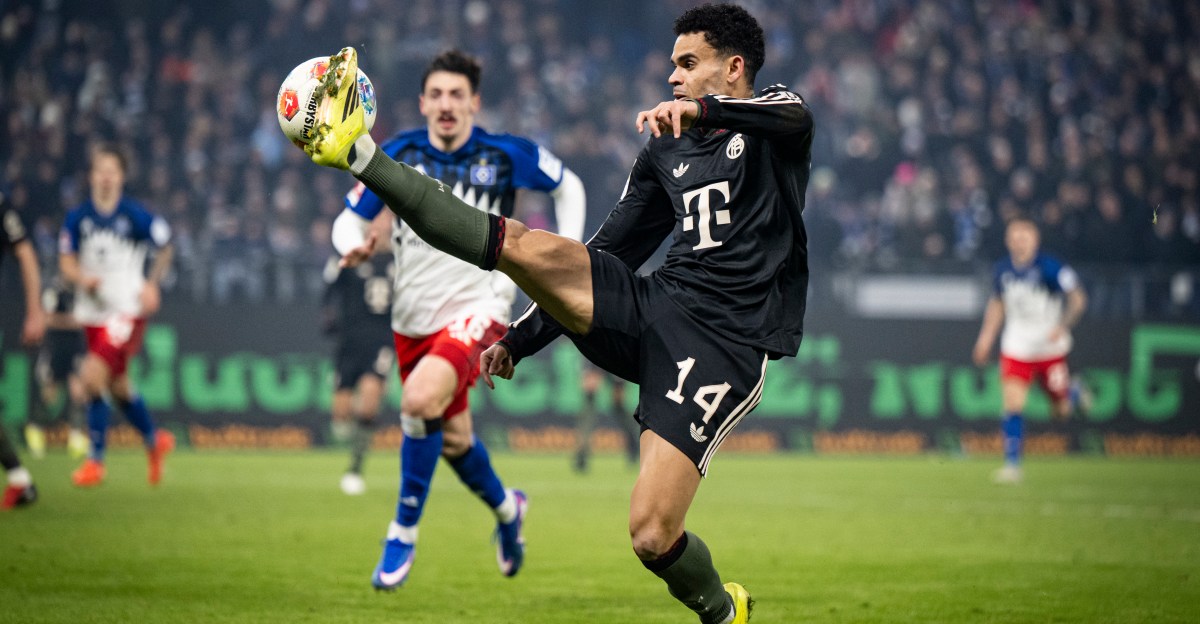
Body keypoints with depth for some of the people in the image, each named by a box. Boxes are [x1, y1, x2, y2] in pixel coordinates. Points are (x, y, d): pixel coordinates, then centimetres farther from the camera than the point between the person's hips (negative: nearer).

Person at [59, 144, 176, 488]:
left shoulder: (136, 217, -9)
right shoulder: (78, 218, 0)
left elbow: (164, 249, 7)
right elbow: (66, 262, 3)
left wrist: (152, 285, 2)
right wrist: (82, 278, -16)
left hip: (127, 309, -5)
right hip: (93, 313, 5)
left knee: (92, 376, -19)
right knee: (118, 386, 15)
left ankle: (96, 460, -9)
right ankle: (154, 440, 42)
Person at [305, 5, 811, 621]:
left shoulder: (770, 116, 3)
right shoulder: (665, 152, 20)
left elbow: (795, 118, -24)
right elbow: (604, 252, 26)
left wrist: (700, 109, -41)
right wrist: (519, 339, 21)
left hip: (721, 347, -6)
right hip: (650, 307, 6)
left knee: (651, 534, -17)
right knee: (521, 244, -15)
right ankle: (355, 151, -16)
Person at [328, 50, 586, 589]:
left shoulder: (506, 155, -6)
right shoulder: (398, 154, -2)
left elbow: (568, 186, 11)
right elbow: (350, 218, 2)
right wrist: (353, 244, -21)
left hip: (476, 308, -4)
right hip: (413, 317, 4)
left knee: (420, 401, -30)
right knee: (453, 439, 15)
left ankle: (404, 534, -14)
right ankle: (506, 508, 47)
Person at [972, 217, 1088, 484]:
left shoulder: (1049, 268, -14)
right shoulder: (1002, 270, 1)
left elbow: (1078, 298, -11)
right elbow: (997, 304, 18)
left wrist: (1063, 325, -25)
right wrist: (986, 337, 13)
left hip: (1050, 349, -3)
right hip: (1016, 349, 3)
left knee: (1062, 410, 7)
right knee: (1012, 405, -12)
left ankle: (1075, 392, 42)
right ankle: (1012, 464, -7)